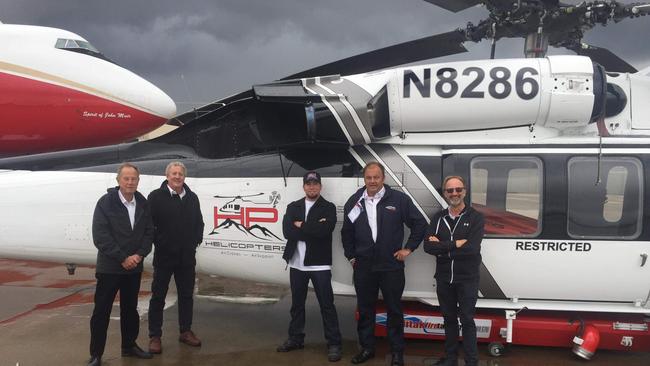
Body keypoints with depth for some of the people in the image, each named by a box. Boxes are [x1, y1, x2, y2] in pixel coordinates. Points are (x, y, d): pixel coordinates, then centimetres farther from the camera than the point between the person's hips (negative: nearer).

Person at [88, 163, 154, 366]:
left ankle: (129, 345, 31)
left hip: (134, 266, 4)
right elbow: (100, 236, -15)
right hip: (109, 267, -4)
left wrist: (139, 255, -11)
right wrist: (123, 258, -17)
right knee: (101, 311, 1)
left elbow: (149, 232, 4)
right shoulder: (106, 202, -11)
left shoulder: (143, 203, 1)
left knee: (130, 308, 16)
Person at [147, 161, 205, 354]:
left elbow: (199, 223, 15)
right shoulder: (156, 197, -7)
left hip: (187, 256, 5)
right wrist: (158, 242, -11)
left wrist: (196, 241, 3)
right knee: (158, 296, 4)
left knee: (186, 295, 13)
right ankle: (155, 336, 12)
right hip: (164, 256, -4)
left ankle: (185, 331, 26)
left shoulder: (192, 198, 8)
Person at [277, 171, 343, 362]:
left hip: (319, 264, -4)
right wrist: (312, 229, -14)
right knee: (297, 303, 16)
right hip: (297, 264, 4)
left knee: (327, 305, 0)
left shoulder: (328, 207, -2)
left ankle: (334, 343, 8)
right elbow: (287, 231, -8)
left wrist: (301, 226, -10)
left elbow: (325, 230, -20)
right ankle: (295, 339, 29)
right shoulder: (293, 207, 8)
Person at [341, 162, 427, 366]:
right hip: (363, 267, 3)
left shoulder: (399, 199, -5)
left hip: (391, 266, -3)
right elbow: (346, 233, 17)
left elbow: (420, 224, 1)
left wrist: (408, 248, -2)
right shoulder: (354, 202, 6)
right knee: (365, 309, 12)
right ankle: (367, 348, 27)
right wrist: (351, 256, 13)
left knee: (394, 310, 6)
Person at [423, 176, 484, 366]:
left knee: (467, 320, 3)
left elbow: (472, 248, -21)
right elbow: (428, 246, -9)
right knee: (449, 318, 15)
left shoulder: (475, 217, -6)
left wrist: (442, 246, -16)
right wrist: (456, 244, -19)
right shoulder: (438, 218, 4)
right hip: (444, 279, 4)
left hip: (467, 279, -4)